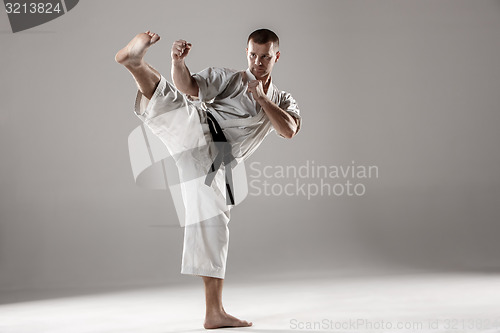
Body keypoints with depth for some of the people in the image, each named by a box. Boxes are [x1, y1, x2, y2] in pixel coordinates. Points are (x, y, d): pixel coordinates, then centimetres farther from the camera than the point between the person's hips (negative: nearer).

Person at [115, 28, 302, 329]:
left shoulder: (282, 101, 22)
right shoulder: (229, 79, 11)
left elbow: (290, 130, 0)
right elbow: (188, 86, -6)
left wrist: (261, 97, -5)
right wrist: (179, 61, -26)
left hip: (213, 165, 3)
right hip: (197, 131, -3)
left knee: (213, 229, 4)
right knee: (172, 100, -32)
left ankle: (215, 312, 10)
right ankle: (135, 60, -61)